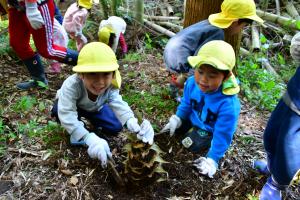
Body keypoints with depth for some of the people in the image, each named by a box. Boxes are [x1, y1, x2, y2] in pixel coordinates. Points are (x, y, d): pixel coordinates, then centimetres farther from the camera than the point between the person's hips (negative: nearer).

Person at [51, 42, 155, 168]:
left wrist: (133, 124, -66)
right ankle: (75, 131, -4)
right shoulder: (72, 85, -45)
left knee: (116, 127, -8)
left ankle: (89, 118, 20)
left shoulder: (111, 86, -33)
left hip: (94, 108, 3)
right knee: (58, 110, -36)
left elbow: (118, 105, -43)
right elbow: (66, 115, -51)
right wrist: (90, 138, -63)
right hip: (73, 105, -3)